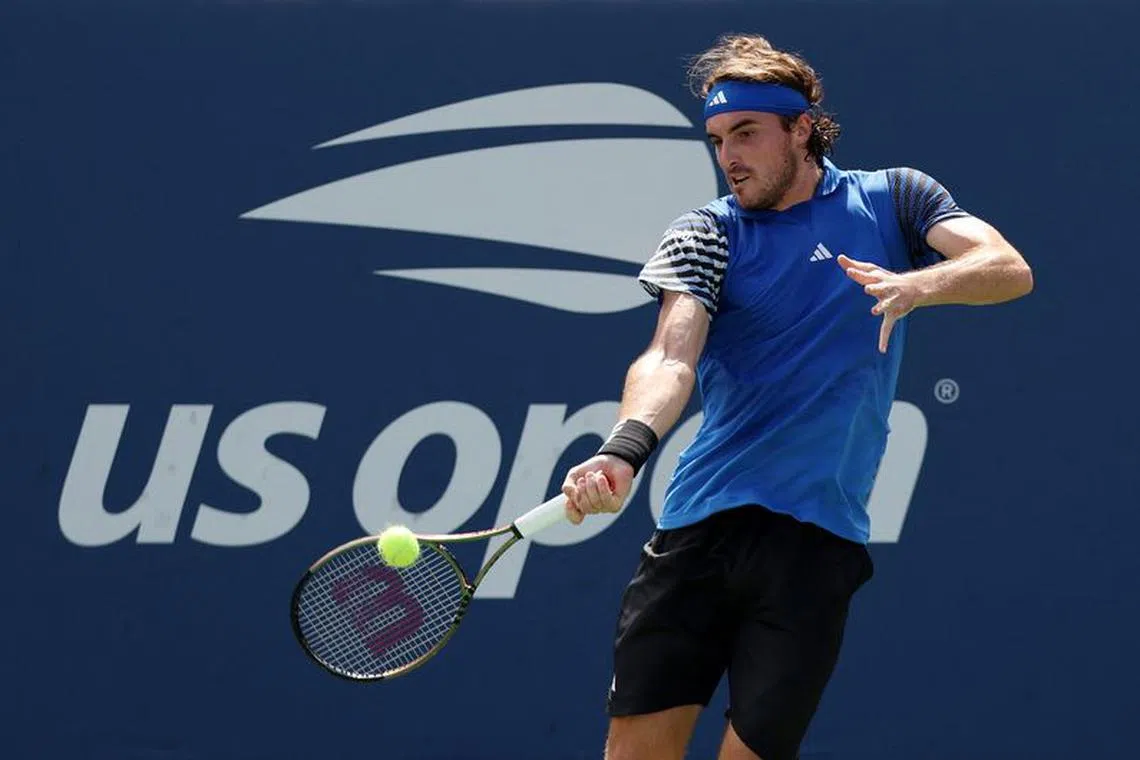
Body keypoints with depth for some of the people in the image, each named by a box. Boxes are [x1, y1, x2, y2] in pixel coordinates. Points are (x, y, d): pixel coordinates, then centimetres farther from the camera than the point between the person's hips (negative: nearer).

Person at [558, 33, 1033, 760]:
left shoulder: (892, 199, 9)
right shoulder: (706, 234, 8)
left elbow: (1010, 270, -4)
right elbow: (672, 357, -9)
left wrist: (918, 283, -25)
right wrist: (627, 446, -30)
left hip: (818, 532, -1)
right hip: (700, 522, 1)